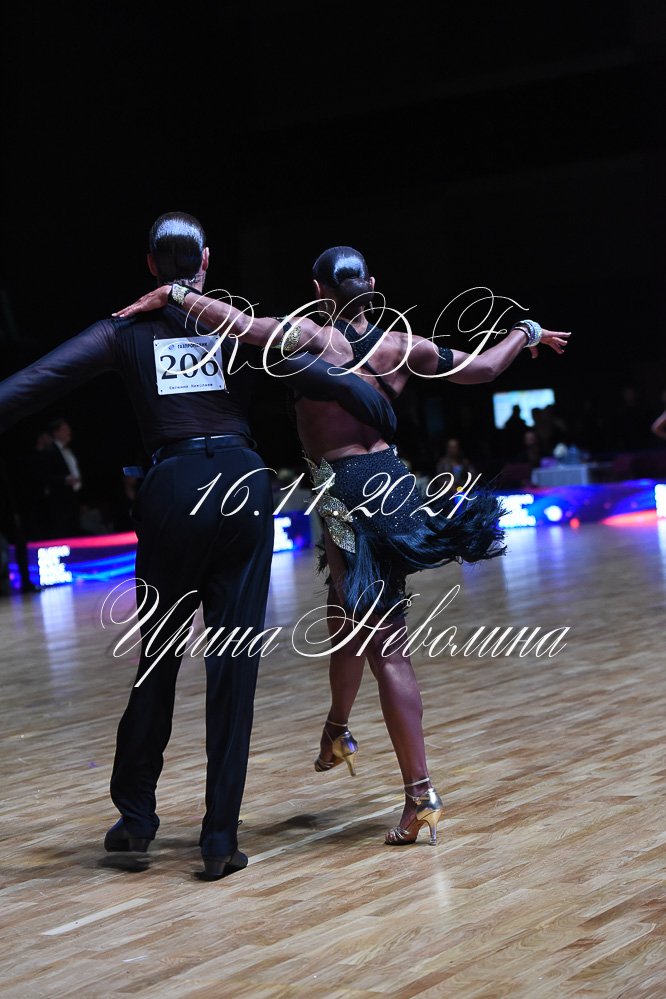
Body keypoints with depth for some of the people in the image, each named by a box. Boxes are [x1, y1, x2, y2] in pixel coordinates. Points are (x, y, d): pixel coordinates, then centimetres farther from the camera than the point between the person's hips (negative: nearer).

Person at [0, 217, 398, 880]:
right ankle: (220, 836, 1)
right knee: (235, 660, 2)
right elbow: (324, 380, -3)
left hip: (171, 495, 0)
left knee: (158, 656, 15)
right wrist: (396, 426, 4)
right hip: (243, 485, 0)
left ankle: (135, 813, 23)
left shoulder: (127, 332, 7)